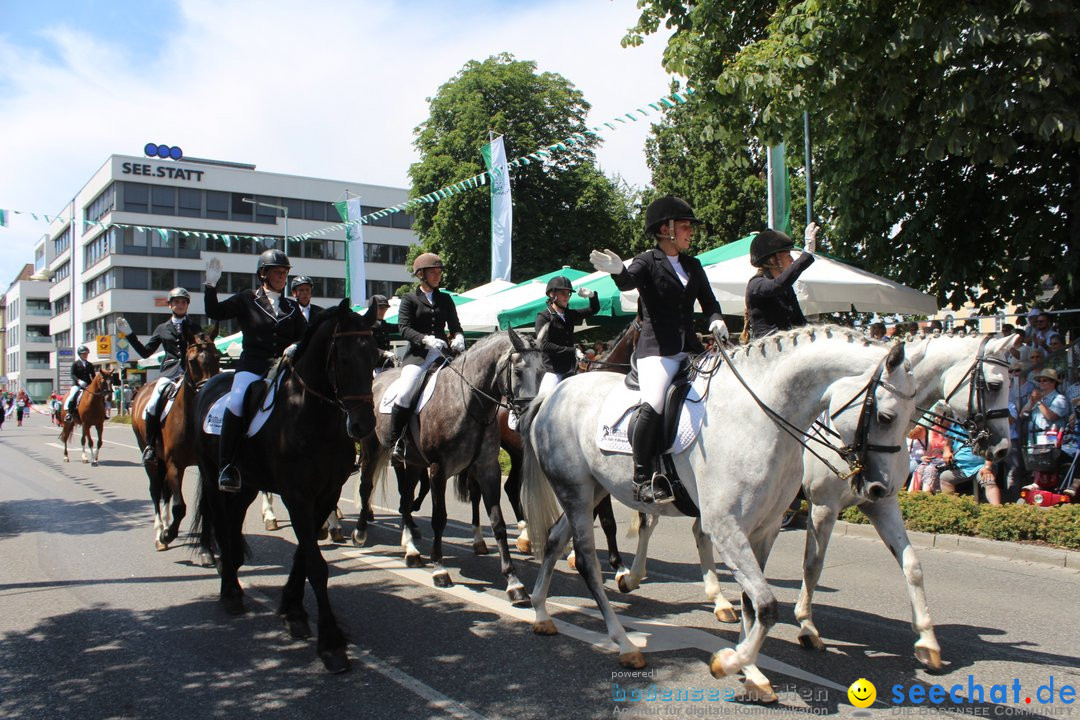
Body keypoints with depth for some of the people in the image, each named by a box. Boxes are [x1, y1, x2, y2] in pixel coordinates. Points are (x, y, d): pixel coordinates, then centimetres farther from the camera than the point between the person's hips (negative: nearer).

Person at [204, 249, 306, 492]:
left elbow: (305, 336, 14)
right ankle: (226, 465, -20)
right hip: (252, 365, -3)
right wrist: (211, 286, -9)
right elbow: (215, 313, 3)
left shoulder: (291, 307, 19)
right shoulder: (247, 299, 11)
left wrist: (296, 347, -7)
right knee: (237, 402, -29)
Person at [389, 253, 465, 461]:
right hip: (417, 354, -4)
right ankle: (395, 442, -13)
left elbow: (455, 325, 17)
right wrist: (426, 339, -22)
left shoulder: (445, 299, 19)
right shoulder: (410, 299, 8)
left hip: (443, 353, 4)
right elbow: (404, 328, -4)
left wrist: (458, 337, -8)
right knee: (405, 393, -24)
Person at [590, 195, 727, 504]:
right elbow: (628, 282, -18)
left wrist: (716, 320, -3)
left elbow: (708, 300, 21)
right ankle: (642, 478, -19)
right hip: (656, 348, -7)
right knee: (653, 405, -28)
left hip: (690, 348, 7)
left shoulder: (693, 265, 20)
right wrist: (617, 270, -43)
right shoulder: (648, 261, 1)